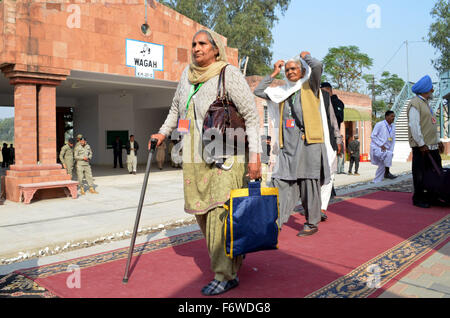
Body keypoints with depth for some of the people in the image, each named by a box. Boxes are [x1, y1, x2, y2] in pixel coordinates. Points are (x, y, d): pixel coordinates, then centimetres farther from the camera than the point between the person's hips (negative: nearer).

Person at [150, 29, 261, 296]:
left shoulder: (229, 74, -7)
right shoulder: (187, 76, 12)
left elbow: (252, 115, -10)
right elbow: (176, 108, 30)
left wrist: (255, 156, -16)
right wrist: (164, 133, 23)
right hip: (195, 158, 7)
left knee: (219, 212, -9)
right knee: (202, 213, 11)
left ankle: (226, 275, 5)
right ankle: (234, 255, 33)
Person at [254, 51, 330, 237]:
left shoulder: (310, 86, 5)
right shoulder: (282, 91, 19)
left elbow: (317, 66, -13)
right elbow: (258, 91, 19)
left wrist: (305, 56, 6)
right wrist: (274, 74, 18)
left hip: (308, 142, -4)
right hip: (287, 144, 5)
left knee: (309, 183, 0)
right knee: (281, 181, -1)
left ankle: (312, 223, 11)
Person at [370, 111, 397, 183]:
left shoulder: (393, 126, 10)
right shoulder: (379, 125, -10)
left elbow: (393, 140, 13)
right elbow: (373, 136, -13)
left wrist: (391, 150, 2)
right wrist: (381, 145, -19)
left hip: (385, 149, 7)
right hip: (376, 148, -7)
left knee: (382, 166, 2)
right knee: (389, 154, -31)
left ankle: (376, 182, 11)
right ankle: (387, 173, -20)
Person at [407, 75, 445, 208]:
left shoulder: (426, 103, 20)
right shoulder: (415, 103, -10)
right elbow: (414, 125, -18)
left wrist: (438, 141, 18)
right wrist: (421, 144, -20)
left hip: (432, 146, 10)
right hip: (421, 147, -9)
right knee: (420, 173, -2)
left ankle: (432, 197, 23)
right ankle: (418, 199, 8)